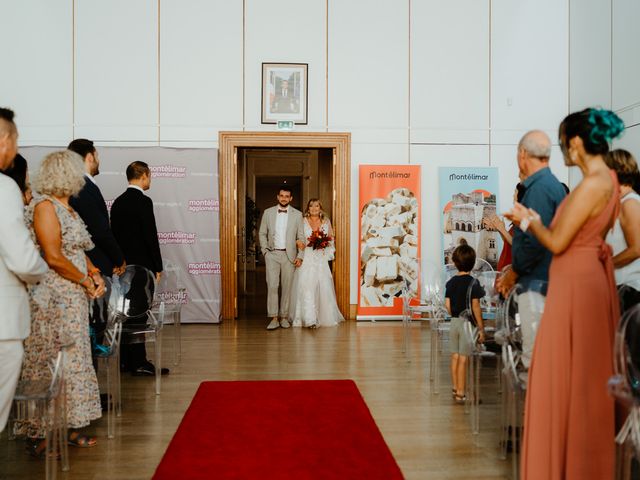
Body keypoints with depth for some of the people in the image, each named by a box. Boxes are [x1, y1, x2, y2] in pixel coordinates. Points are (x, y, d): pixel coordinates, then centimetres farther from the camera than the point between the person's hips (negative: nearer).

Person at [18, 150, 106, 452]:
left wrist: (95, 274, 1)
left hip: (73, 299, 9)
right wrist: (87, 281, -10)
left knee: (72, 361, 12)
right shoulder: (45, 206, -13)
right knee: (51, 365, -2)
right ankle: (41, 436, 9)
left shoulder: (66, 207, 14)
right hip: (53, 299, -9)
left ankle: (69, 429, 22)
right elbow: (54, 258, -19)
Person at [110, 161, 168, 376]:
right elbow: (151, 236, -15)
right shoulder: (143, 201, -13)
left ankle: (126, 360, 18)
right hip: (141, 267, -8)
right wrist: (157, 267, -9)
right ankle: (139, 362, -1)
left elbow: (115, 234, 14)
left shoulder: (118, 202, 11)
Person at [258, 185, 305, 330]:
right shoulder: (268, 212, 6)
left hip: (289, 255, 0)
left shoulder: (297, 214, 4)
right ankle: (274, 318, -6)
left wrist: (300, 256, -4)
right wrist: (265, 250, 0)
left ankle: (284, 317, 13)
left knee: (287, 287, 4)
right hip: (272, 254, 0)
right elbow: (262, 233, 11)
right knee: (272, 286, -8)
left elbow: (301, 237, 3)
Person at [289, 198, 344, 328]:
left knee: (323, 287, -2)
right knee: (306, 287, -12)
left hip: (321, 258, 2)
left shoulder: (326, 222, 11)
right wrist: (300, 243, -13)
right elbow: (299, 238, 8)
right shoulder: (303, 221, 6)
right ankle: (309, 319, -12)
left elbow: (331, 240, 14)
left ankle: (325, 316, 12)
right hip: (307, 258, -2)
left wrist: (325, 243, -6)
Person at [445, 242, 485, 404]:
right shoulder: (473, 283, -13)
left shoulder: (450, 282, 3)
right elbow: (475, 307, -14)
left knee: (455, 356, 14)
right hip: (467, 322, -5)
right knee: (463, 359, -3)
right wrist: (481, 328, -9)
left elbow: (447, 305, 6)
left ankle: (455, 389, 26)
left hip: (454, 322, 5)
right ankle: (460, 393, 1)